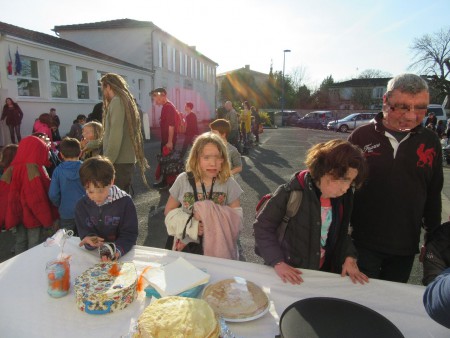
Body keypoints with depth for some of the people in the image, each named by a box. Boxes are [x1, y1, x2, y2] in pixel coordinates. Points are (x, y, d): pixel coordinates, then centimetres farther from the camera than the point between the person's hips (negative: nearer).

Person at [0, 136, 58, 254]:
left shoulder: (12, 169, -2)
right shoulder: (34, 169, -20)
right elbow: (39, 197, -21)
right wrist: (48, 218, -13)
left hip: (17, 213, 6)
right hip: (33, 214, -6)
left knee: (20, 242, 18)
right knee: (33, 245, 6)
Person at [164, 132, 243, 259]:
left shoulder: (228, 182, -9)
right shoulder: (183, 180, -8)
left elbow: (237, 216, -7)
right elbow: (169, 211, -1)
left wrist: (213, 217, -23)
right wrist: (192, 227, -15)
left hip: (220, 248, 0)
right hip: (187, 246, 0)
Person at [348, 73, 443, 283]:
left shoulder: (430, 141, 0)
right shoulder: (361, 137, -7)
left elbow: (434, 195, 8)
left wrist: (433, 240, 11)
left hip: (405, 247, 3)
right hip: (363, 243, -2)